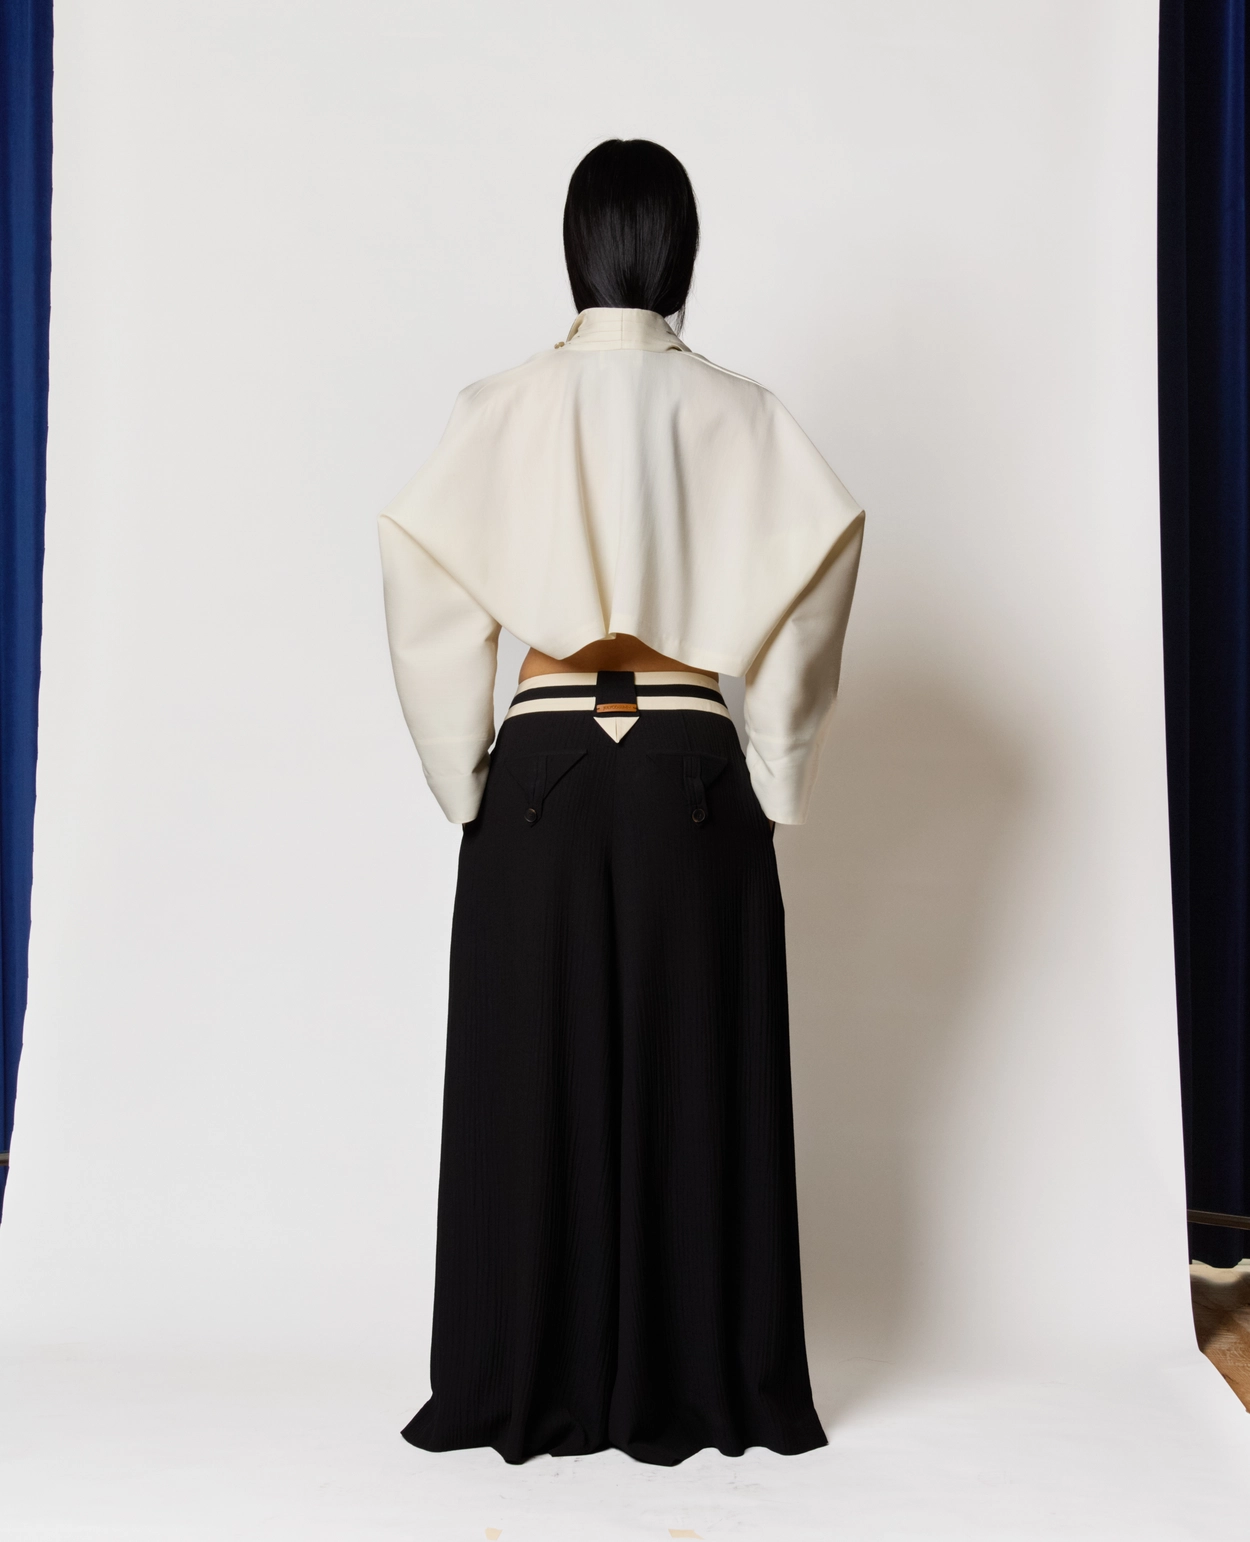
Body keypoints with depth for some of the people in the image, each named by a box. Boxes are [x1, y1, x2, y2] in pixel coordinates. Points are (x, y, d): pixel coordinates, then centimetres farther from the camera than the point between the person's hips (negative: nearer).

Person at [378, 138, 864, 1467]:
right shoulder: (740, 415, 1)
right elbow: (823, 549, -12)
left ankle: (531, 1391, 13)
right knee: (698, 1079, 7)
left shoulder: (504, 410, -1)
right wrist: (775, 782, -4)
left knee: (532, 1079, 6)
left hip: (543, 771, 0)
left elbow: (423, 570, -10)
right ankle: (700, 1388, 13)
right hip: (693, 772, 0)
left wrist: (464, 782, -3)